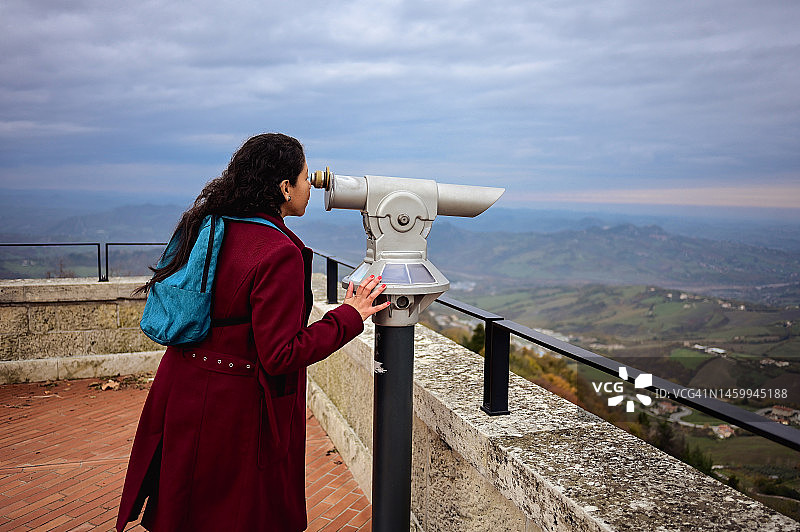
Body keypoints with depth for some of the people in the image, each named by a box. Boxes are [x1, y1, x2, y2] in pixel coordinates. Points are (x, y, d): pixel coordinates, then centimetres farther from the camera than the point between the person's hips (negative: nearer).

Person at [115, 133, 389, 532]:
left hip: (183, 391, 8)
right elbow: (280, 356, -24)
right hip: (237, 406, -8)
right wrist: (349, 316, -17)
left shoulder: (207, 225, 1)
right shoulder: (280, 254, -24)